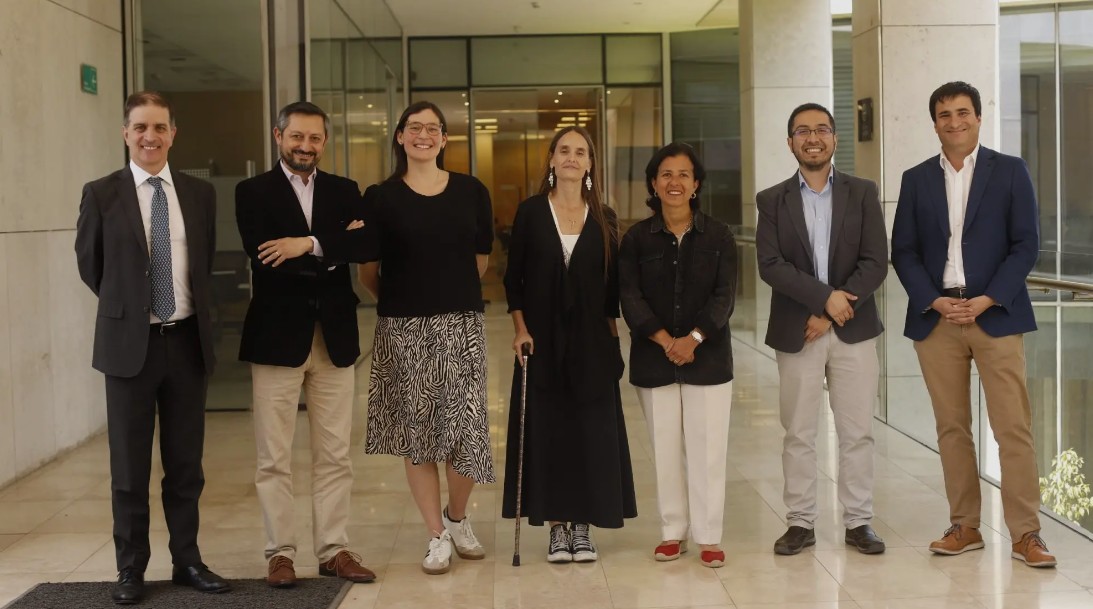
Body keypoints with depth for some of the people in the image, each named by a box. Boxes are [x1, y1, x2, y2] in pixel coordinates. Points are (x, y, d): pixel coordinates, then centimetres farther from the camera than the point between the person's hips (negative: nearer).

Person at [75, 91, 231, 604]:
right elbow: (89, 265, 7)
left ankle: (187, 560, 22)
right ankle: (131, 568, 17)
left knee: (186, 462, 10)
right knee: (130, 465, 6)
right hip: (129, 343, -2)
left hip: (187, 340, 2)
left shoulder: (200, 193, 4)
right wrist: (126, 306, 12)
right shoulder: (101, 194, -3)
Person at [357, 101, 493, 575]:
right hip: (404, 328, -1)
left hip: (461, 324, 1)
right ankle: (437, 536, 18)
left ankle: (457, 518, 25)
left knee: (465, 428, -3)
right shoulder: (381, 197, -1)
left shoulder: (471, 192, 4)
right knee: (417, 431, 5)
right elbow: (368, 271, 3)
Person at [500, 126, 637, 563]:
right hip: (542, 338, -1)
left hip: (591, 339, 1)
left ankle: (583, 526, 13)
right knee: (546, 427, 2)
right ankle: (557, 525, 11)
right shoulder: (530, 212, 2)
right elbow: (513, 277, 3)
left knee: (592, 428, 2)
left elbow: (612, 282, 8)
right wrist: (520, 329, -7)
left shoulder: (604, 219, 6)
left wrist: (611, 335, 1)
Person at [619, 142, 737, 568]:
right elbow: (630, 297, -4)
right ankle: (673, 532, 17)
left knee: (707, 446, 0)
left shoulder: (718, 236, 3)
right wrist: (664, 340, -16)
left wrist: (694, 337, -17)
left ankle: (709, 536, 9)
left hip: (708, 357, -1)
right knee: (665, 447, 6)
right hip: (653, 358, 1)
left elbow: (725, 295, -3)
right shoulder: (636, 238, 4)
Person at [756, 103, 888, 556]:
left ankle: (858, 521, 15)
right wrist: (824, 296, -17)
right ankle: (800, 522, 15)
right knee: (798, 434, 5)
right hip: (795, 332, 0)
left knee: (857, 432, 4)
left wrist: (834, 311, -11)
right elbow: (770, 265, -7)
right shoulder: (772, 201, 5)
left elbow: (876, 263, -3)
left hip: (853, 330, 0)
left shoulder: (862, 193, 5)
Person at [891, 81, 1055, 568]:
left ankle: (1025, 534, 1)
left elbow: (1026, 245, -1)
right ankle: (964, 527, 15)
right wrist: (934, 301, -8)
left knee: (1013, 428, -5)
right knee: (951, 428, 6)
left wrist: (987, 300, -11)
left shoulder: (1010, 171, 4)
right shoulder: (916, 179, 10)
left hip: (995, 315, -2)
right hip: (936, 317, 2)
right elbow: (903, 251, 7)